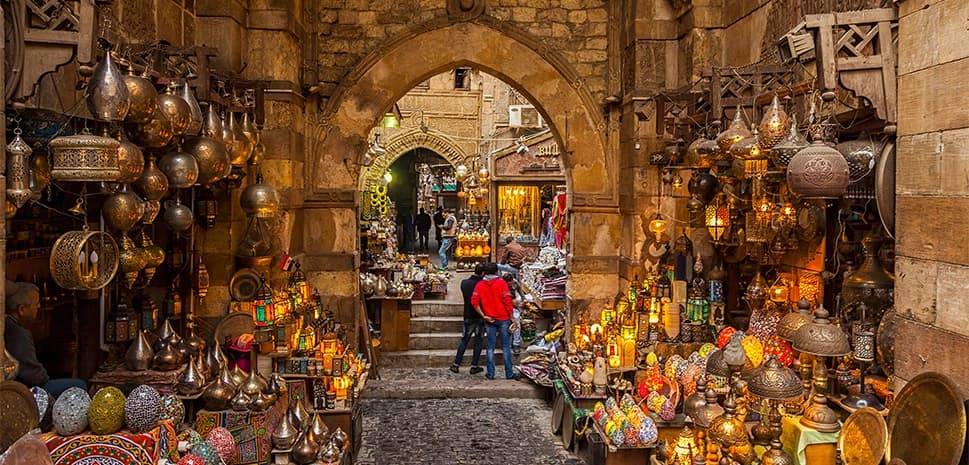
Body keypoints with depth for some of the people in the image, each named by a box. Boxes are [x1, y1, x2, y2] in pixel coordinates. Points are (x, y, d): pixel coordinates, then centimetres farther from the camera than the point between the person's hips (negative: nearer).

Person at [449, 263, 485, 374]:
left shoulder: (464, 283, -3)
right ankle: (474, 366, 11)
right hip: (480, 316, -3)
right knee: (478, 340, 8)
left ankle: (456, 365, 12)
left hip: (468, 316, 3)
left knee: (464, 339, 13)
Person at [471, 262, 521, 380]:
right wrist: (512, 317, -6)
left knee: (490, 347, 8)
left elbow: (474, 302, -5)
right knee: (506, 346, 3)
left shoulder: (480, 285, 4)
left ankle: (490, 373, 10)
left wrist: (483, 315, -2)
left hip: (489, 320, 3)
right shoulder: (501, 283, -6)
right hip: (503, 318, -3)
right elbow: (507, 301, -11)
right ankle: (509, 373, 6)